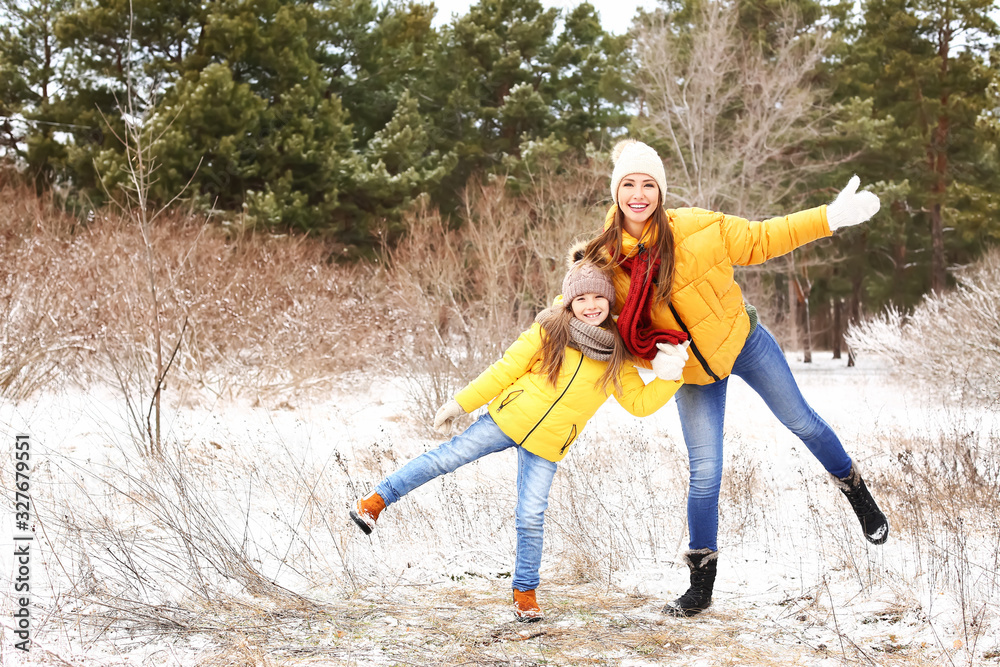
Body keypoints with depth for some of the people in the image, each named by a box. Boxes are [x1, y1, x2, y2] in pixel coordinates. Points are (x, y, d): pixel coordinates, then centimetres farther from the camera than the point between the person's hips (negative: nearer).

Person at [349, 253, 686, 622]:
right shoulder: (549, 332, -6)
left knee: (531, 518, -1)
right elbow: (505, 370, -2)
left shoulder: (617, 359, 1)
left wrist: (667, 378, -13)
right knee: (448, 456, -6)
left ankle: (525, 591, 18)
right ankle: (376, 501, 8)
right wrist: (461, 402, 1)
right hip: (509, 418, -1)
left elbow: (640, 403, 4)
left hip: (547, 446, 1)